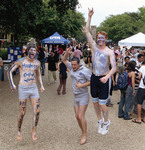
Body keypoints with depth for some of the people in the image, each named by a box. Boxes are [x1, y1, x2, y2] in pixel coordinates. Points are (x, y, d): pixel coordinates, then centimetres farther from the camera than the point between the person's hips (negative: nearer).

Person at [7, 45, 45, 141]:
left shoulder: (37, 63, 6)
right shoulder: (20, 61, -5)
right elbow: (10, 71, 3)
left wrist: (41, 86, 12)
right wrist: (12, 84, -7)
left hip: (34, 88, 3)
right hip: (23, 89, -3)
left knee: (37, 112, -4)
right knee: (22, 113, 0)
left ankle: (34, 131, 18)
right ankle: (19, 131, 26)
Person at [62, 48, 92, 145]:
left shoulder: (85, 70, -13)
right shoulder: (72, 68, 6)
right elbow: (64, 60, 16)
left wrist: (82, 85, -21)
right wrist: (67, 53, -1)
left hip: (83, 95, -7)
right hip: (76, 96, 7)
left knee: (81, 116, -11)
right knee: (77, 116, 8)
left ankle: (84, 135, 1)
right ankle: (83, 133, 23)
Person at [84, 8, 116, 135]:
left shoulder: (109, 52, -8)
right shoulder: (94, 47, 3)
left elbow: (114, 67, -17)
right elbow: (87, 31, 0)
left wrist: (107, 76, -35)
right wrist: (89, 17, -5)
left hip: (104, 79, -4)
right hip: (94, 78, 4)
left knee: (102, 104, -3)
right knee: (95, 102, 13)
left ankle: (106, 122, 25)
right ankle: (100, 121, 35)